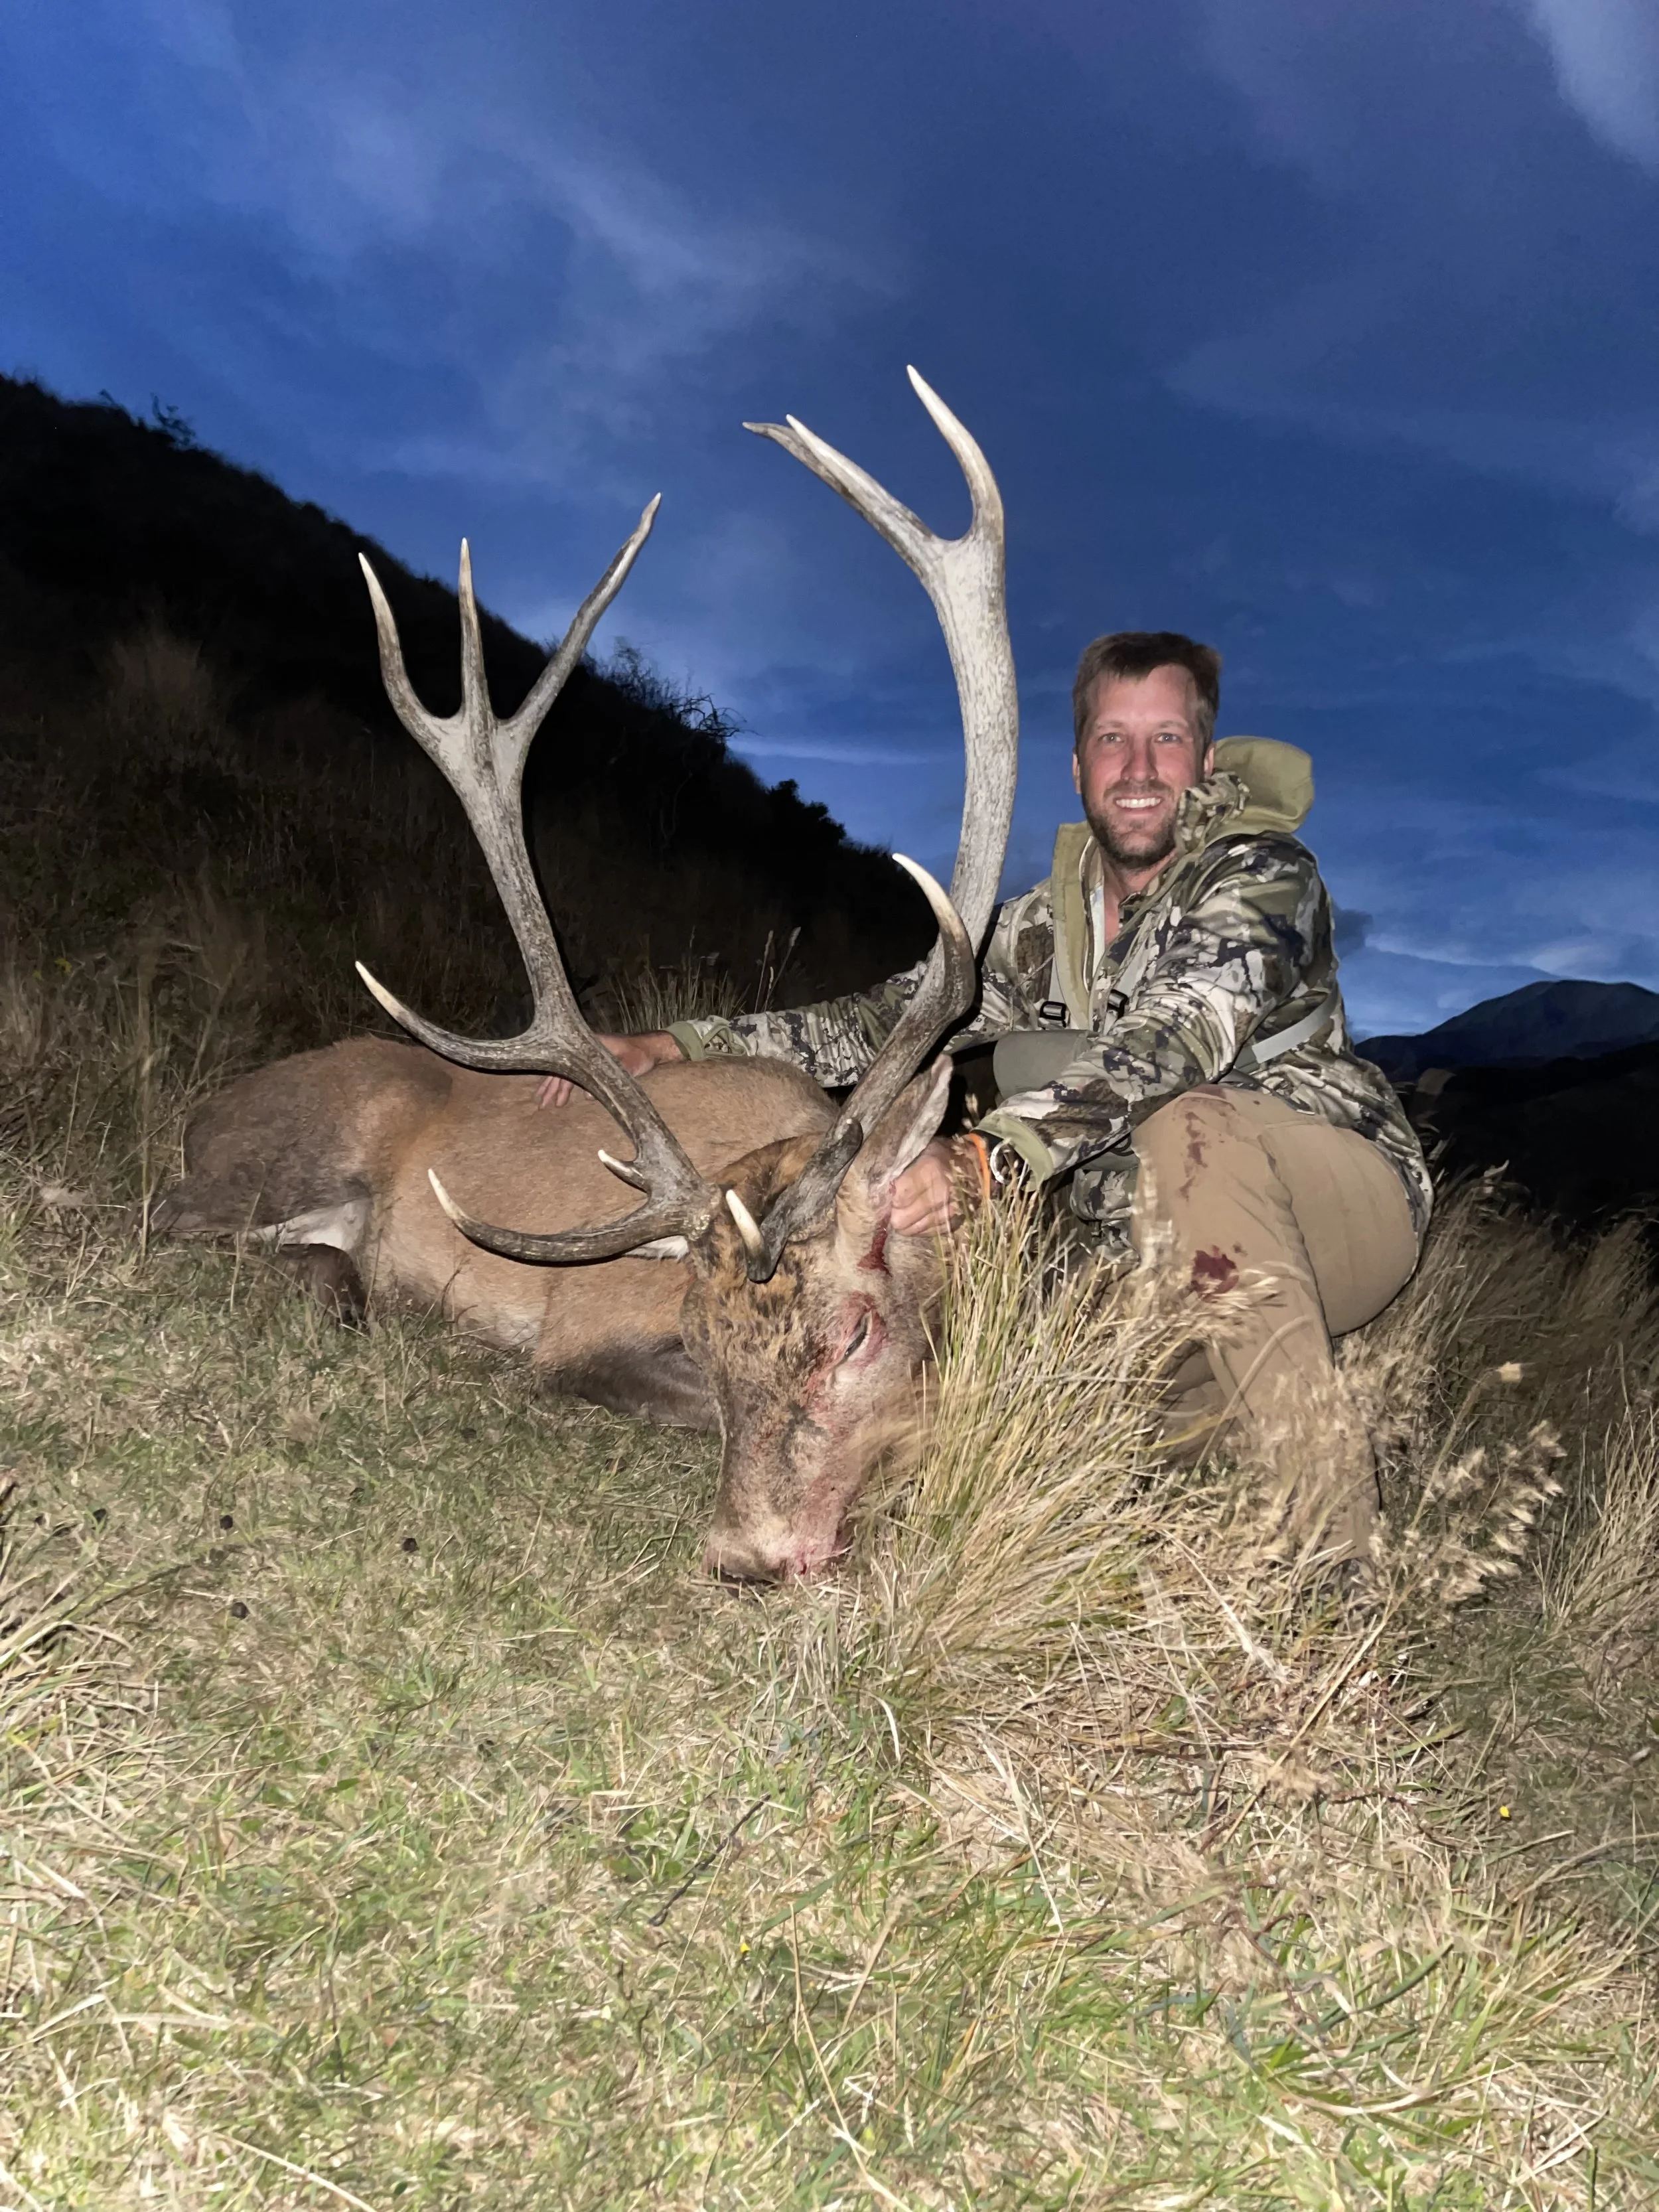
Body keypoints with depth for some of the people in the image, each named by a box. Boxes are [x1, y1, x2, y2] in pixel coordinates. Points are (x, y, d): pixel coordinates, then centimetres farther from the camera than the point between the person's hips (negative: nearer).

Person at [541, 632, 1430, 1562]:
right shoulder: (1049, 926, 7)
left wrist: (985, 1157, -47)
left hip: (1349, 1205, -5)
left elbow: (1169, 1041, -31)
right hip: (1178, 1259, 5)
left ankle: (1336, 1537, -32)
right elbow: (884, 1016, 6)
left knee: (1187, 1124, -37)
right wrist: (679, 1044, -5)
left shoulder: (1264, 874, -12)